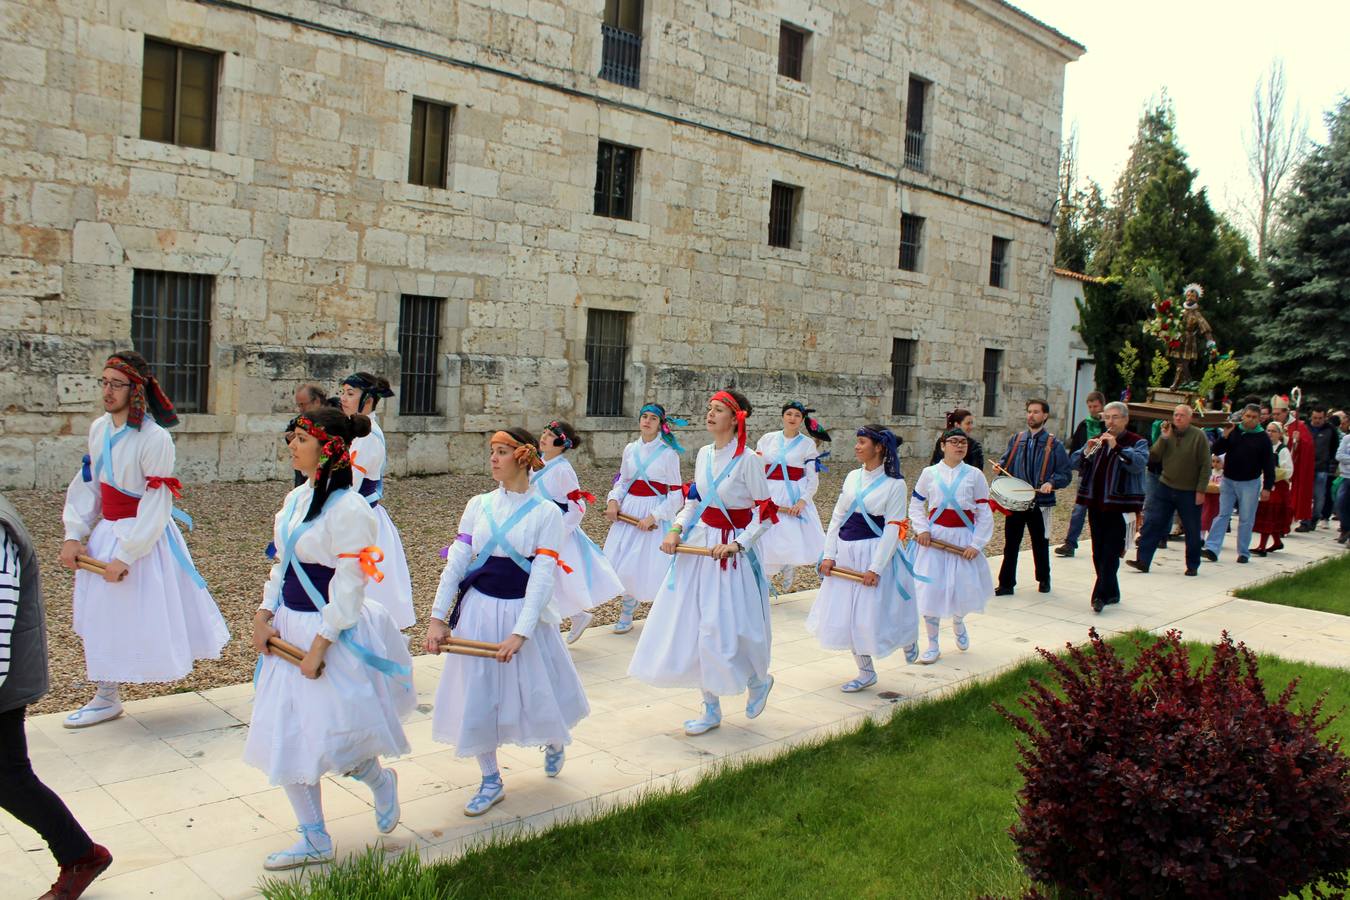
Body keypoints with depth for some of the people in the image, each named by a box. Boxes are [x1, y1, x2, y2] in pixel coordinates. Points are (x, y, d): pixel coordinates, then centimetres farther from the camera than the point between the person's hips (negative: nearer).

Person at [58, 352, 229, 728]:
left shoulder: (154, 439, -20)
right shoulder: (99, 429, 2)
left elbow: (155, 507, -19)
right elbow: (87, 485, 9)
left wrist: (125, 555, -20)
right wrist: (73, 535, 1)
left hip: (145, 538, -7)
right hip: (106, 533, 7)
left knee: (148, 615, 1)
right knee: (102, 615, 14)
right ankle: (107, 697, 27)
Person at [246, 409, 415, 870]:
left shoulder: (349, 509, -18)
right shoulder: (296, 498, 7)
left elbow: (349, 587, -20)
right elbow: (281, 564, 14)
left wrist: (320, 645, -19)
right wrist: (264, 614, 2)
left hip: (333, 633, -8)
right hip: (289, 629, 8)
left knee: (334, 743, -1)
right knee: (286, 741, 11)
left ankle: (381, 783, 32)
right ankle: (313, 840, 25)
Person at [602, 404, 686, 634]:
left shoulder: (668, 453, -7)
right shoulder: (630, 449, 7)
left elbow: (676, 494, -7)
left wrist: (654, 516, -16)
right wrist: (613, 500, -3)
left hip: (655, 513, -5)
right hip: (628, 511, 5)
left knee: (647, 565, -5)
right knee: (620, 563, 4)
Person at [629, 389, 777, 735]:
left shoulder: (747, 460, -14)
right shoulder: (704, 454, 6)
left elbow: (765, 513, -12)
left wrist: (735, 545, -20)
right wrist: (676, 530, 1)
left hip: (730, 551, -7)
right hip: (698, 544, 7)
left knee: (723, 628, -4)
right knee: (692, 626, 6)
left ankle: (759, 679, 28)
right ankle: (711, 710, 20)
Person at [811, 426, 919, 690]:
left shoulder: (894, 484, -10)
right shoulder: (853, 477, 6)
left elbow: (893, 529, -13)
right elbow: (838, 516, 8)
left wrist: (876, 568, -17)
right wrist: (829, 555, 1)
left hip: (875, 552, -6)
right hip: (847, 553, 6)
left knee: (873, 614, 1)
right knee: (846, 616, 8)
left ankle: (909, 638, 34)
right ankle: (866, 672, 24)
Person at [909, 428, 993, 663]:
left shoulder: (974, 475, 0)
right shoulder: (930, 473, 1)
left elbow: (984, 514, 0)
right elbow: (915, 505, 9)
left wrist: (976, 544, -7)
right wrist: (921, 529, -7)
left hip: (963, 540, 0)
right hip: (934, 538, 0)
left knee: (965, 589, 1)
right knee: (931, 590, -3)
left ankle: (958, 622, 38)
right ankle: (933, 646, 13)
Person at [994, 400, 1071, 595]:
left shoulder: (1054, 445, -1)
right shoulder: (1017, 439, 8)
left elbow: (1066, 474, -1)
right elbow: (1006, 461, 17)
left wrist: (1052, 483, -19)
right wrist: (1000, 466, -5)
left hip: (1040, 502, -2)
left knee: (1040, 543, 13)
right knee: (1011, 543, 2)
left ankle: (1044, 580, 32)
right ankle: (1006, 583, 7)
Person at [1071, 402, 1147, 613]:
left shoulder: (1137, 442, -1)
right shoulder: (1097, 440, 16)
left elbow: (1139, 463, -20)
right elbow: (1076, 462, 6)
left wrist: (1117, 447, -28)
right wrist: (1087, 451, -13)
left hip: (1120, 506, -6)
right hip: (1096, 504, 6)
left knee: (1111, 552, -9)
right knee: (1099, 553, 10)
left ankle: (1101, 595, -10)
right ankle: (1112, 593, 21)